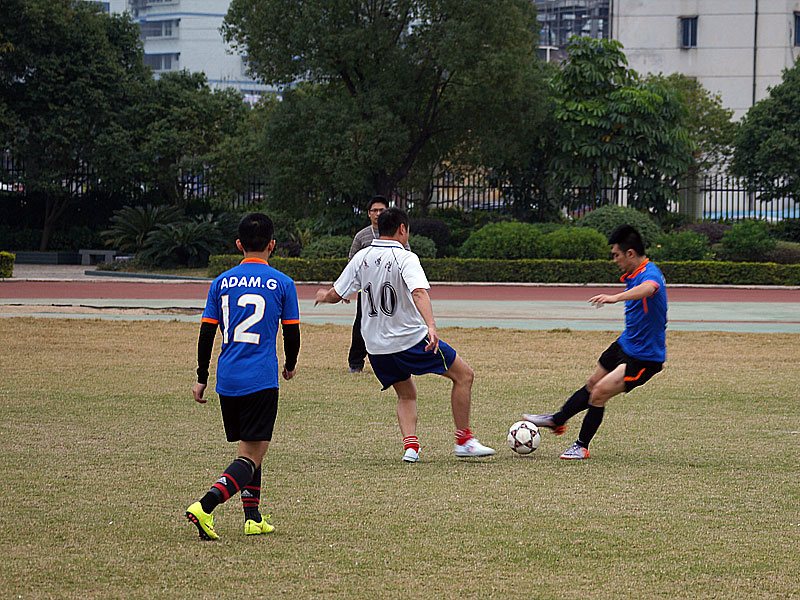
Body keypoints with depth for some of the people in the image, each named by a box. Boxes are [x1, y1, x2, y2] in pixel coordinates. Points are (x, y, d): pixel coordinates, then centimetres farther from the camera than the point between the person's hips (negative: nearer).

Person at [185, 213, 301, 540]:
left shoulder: (221, 282, 7)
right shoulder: (282, 283, -1)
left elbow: (206, 332, 7)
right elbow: (292, 332, 4)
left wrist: (201, 378, 16)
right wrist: (290, 365, 23)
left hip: (227, 379, 4)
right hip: (261, 381, -4)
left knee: (249, 448, 21)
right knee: (252, 456, -5)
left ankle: (253, 518, 22)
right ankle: (205, 506, -25)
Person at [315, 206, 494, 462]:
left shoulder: (361, 258, 1)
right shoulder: (405, 258, -14)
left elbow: (336, 294, 5)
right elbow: (419, 292, -31)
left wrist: (324, 296, 29)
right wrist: (431, 326, -43)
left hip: (375, 346, 6)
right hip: (411, 338, -6)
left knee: (406, 394, 23)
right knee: (464, 375, 6)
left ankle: (410, 445, 2)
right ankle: (463, 440, 7)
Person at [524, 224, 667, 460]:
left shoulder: (649, 273, -27)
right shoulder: (633, 275, 5)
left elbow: (648, 288, -52)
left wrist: (616, 297, -67)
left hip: (644, 357, -10)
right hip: (625, 344, 10)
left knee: (599, 393, -13)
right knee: (592, 385, 22)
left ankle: (581, 447, 1)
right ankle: (557, 420, 40)